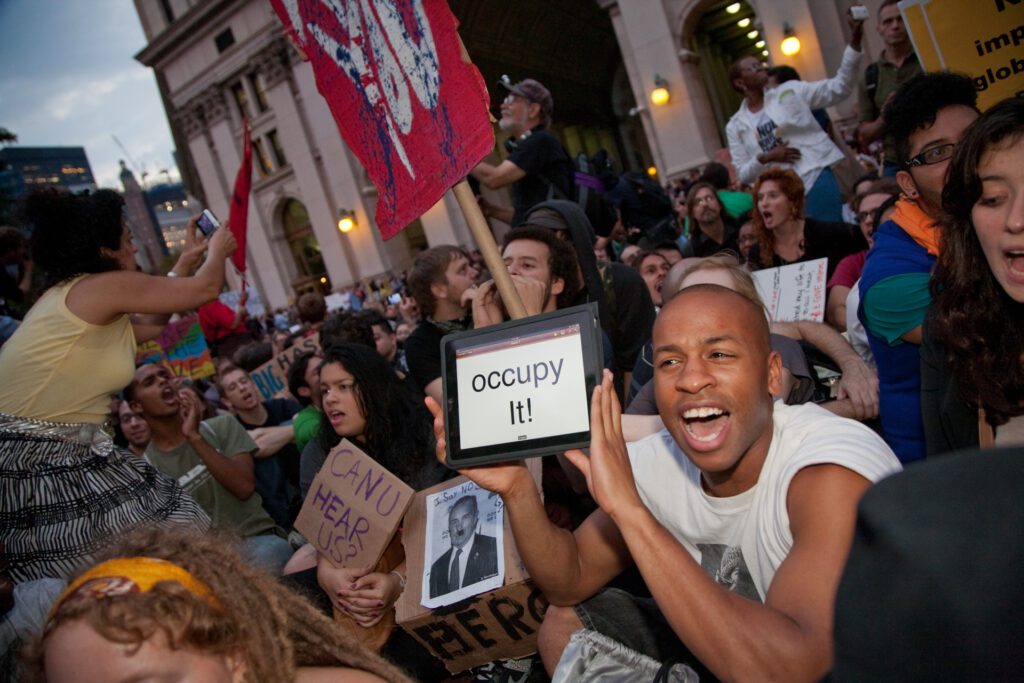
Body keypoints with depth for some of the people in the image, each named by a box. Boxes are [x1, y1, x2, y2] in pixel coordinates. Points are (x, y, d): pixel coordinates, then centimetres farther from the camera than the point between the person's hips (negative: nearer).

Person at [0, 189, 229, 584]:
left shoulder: (69, 292, 15)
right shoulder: (104, 285, -14)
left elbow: (147, 327, 27)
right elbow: (205, 288, -6)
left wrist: (185, 263, 30)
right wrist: (217, 252, 16)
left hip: (67, 456, 10)